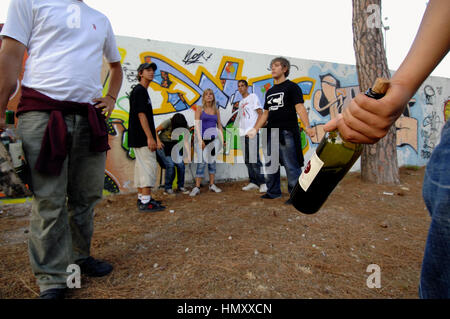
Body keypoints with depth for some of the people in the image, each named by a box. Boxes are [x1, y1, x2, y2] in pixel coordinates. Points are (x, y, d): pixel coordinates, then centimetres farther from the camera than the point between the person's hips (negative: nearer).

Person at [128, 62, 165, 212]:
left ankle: (142, 198, 19)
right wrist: (150, 137, -22)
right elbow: (141, 115, -18)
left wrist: (150, 137, 20)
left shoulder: (143, 91, 21)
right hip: (142, 138, -11)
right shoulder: (139, 90, -9)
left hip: (139, 138, 11)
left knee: (141, 166, 12)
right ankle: (145, 202, -8)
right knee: (149, 166, -11)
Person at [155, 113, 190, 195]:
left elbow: (185, 141, -17)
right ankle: (168, 187, -2)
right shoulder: (168, 122, -23)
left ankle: (181, 186, 6)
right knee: (170, 164, -21)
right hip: (162, 145, -4)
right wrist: (158, 142, -24)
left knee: (181, 164, -14)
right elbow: (155, 131, -11)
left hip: (173, 145, 4)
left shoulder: (185, 127, -12)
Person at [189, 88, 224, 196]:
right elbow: (197, 125, -5)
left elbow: (219, 126, 13)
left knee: (212, 161, 7)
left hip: (214, 139, 4)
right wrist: (200, 140, -14)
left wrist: (222, 140, 6)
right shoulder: (199, 109, 2)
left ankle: (212, 185, 16)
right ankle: (197, 187, -2)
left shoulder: (216, 110, 11)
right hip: (203, 138, -3)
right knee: (201, 163, -7)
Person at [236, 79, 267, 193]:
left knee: (254, 159, -13)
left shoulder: (253, 96, 3)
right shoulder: (241, 102, 24)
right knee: (247, 160, 7)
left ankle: (262, 183, -7)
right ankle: (253, 182, 14)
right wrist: (241, 130, 10)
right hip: (243, 134, 8)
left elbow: (260, 113, -6)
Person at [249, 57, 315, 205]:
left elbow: (300, 108, -13)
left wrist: (307, 127, -27)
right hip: (271, 133, 7)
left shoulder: (292, 87, 0)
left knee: (291, 166, -6)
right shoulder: (270, 91, 20)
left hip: (287, 132, -7)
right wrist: (255, 129, 15)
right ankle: (273, 192, 25)